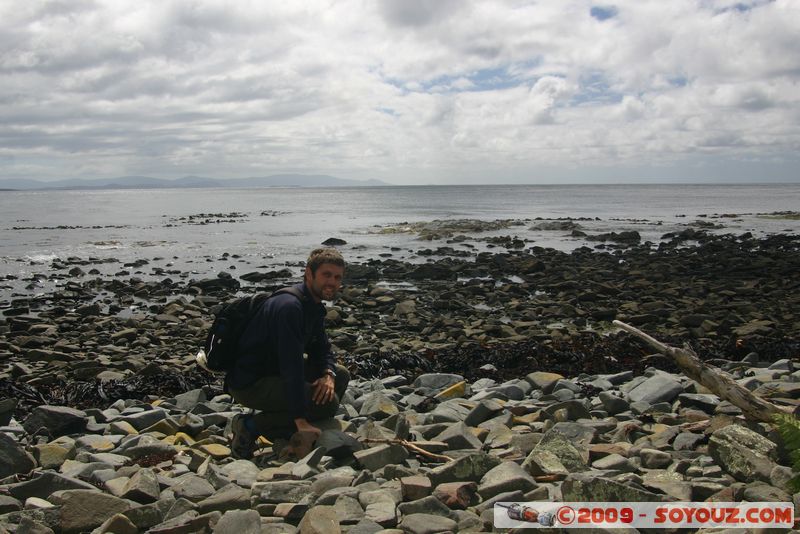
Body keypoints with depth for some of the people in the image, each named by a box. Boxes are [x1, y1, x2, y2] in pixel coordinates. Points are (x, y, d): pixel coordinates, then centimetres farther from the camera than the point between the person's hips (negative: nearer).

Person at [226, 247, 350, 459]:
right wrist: (301, 420, -30)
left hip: (273, 373, 10)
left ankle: (285, 428, 6)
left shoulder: (314, 306, 7)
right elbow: (292, 365, -30)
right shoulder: (289, 307, -25)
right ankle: (251, 426, -11)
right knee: (328, 402, -19)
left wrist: (328, 374, -11)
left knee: (341, 374, 6)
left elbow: (321, 348, 13)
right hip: (248, 384, -10)